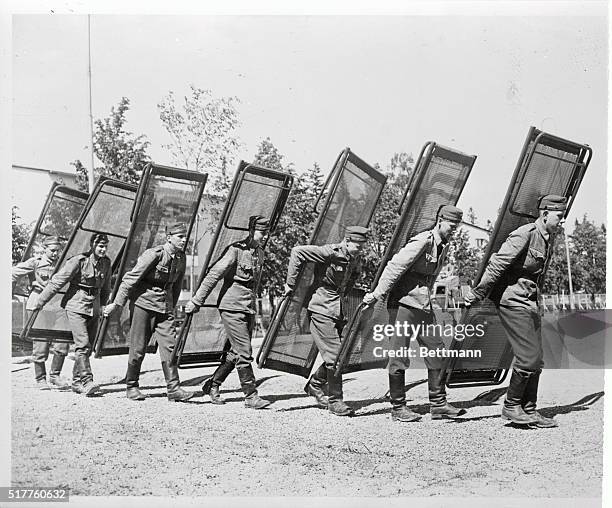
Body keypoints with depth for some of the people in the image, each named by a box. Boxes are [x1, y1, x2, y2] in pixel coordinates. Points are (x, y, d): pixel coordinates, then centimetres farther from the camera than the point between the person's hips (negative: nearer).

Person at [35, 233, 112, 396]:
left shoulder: (106, 263, 5)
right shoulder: (78, 261, -12)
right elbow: (57, 282, -9)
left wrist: (102, 304, 29)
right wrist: (39, 302, -7)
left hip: (94, 309, 6)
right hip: (76, 307, -6)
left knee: (88, 347, 7)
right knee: (82, 344, -17)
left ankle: (77, 382, 17)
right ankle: (87, 381, -22)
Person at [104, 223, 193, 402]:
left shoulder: (181, 258, 7)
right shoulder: (154, 254, -15)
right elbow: (132, 278, -13)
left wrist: (171, 308, 23)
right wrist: (117, 303, -14)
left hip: (164, 306, 6)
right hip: (144, 302, -6)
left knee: (169, 345, -5)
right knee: (138, 347, 0)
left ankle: (174, 389, -5)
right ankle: (131, 386, 17)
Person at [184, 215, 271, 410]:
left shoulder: (260, 253, 10)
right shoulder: (236, 250, -13)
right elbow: (214, 275, -14)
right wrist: (196, 301, -15)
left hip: (249, 309, 8)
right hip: (232, 307, -8)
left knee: (236, 353, 12)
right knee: (244, 353, -7)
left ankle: (212, 385, 26)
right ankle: (251, 396, 0)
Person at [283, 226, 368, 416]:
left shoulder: (356, 259, 5)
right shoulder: (330, 252, -18)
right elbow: (297, 252, -19)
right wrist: (290, 283, -16)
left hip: (338, 311, 8)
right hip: (321, 309, -8)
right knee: (334, 355, -9)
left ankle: (315, 385, 30)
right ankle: (335, 401, 2)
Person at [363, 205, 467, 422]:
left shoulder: (443, 247, 12)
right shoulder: (423, 241, -15)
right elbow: (395, 267, -18)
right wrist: (376, 295, -18)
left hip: (423, 306, 9)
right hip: (403, 303, -9)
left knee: (436, 351, 6)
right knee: (399, 356, -2)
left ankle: (438, 404, 12)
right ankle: (398, 408, 5)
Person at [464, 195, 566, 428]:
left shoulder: (549, 238, 12)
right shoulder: (524, 235, -17)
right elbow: (496, 265, -16)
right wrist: (476, 294, -14)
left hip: (530, 303, 9)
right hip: (512, 301, -9)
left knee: (536, 360, 8)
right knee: (528, 357, -10)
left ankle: (529, 410, 15)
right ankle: (511, 407, 4)